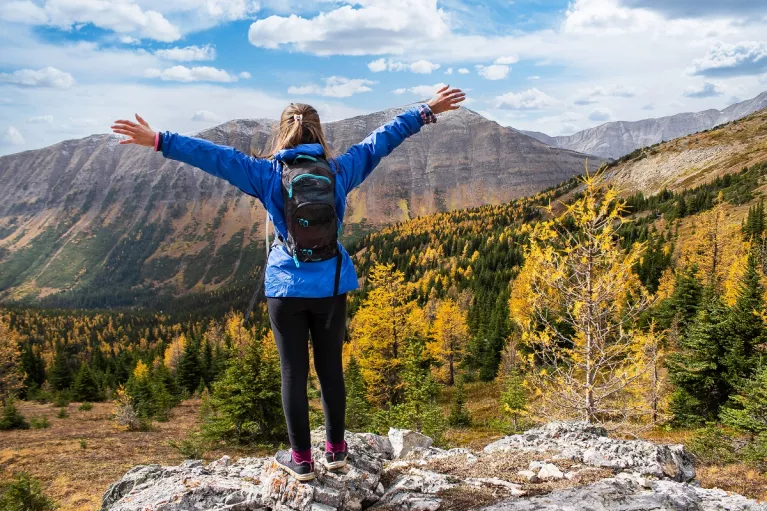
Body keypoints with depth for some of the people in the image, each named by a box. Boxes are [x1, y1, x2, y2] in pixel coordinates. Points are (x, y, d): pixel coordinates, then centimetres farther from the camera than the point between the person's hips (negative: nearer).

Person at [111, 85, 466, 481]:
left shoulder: (267, 174, -7)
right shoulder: (340, 170, -2)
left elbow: (215, 155, -8)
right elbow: (382, 139, 5)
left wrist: (158, 140, -5)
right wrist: (427, 111, 14)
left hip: (286, 288, -2)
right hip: (331, 286, 2)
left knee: (294, 371, 7)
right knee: (331, 367, 13)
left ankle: (301, 460, 18)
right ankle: (336, 450, 26)